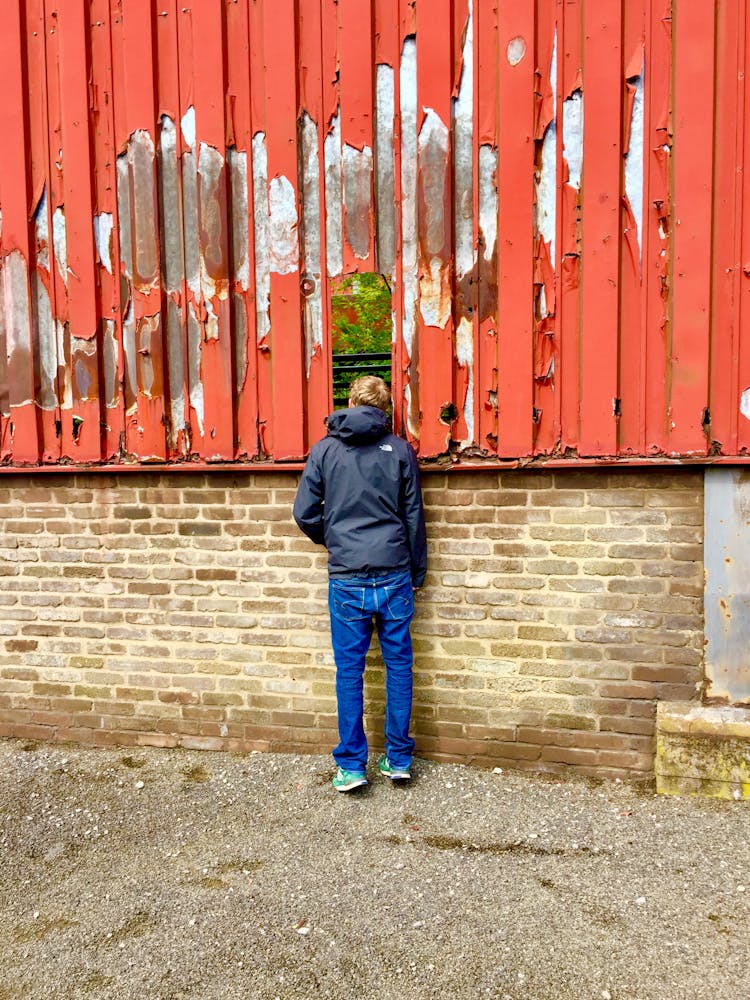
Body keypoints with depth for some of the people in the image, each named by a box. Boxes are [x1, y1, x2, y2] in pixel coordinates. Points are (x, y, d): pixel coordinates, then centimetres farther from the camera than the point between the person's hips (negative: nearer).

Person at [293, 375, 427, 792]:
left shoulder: (325, 449, 2)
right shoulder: (400, 449, 2)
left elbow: (305, 513, 1)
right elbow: (414, 516, 4)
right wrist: (417, 573, 14)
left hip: (347, 579, 0)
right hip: (394, 576, 1)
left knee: (349, 672, 8)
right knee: (399, 667, 12)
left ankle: (351, 765, 16)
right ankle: (399, 759, 21)